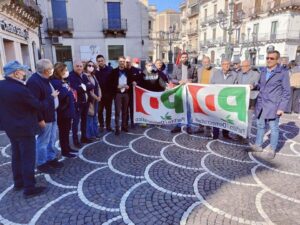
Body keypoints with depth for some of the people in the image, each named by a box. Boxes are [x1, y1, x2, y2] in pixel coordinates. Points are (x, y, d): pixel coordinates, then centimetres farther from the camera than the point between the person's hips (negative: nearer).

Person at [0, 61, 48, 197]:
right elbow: (40, 106, -17)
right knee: (28, 158, 2)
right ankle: (29, 188, 11)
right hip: (24, 128, -8)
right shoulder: (21, 90, -25)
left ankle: (18, 183, 34)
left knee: (16, 155, 20)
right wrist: (51, 97, -3)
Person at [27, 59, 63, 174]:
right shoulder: (34, 81, -22)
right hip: (44, 117, -10)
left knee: (52, 140, 19)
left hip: (52, 114, 10)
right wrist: (40, 119, -23)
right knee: (43, 141, 4)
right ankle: (41, 163, 19)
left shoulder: (45, 79, 9)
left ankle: (51, 158, 34)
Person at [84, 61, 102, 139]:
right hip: (89, 99, -8)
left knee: (95, 116, 14)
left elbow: (98, 87, 11)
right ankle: (90, 135, 9)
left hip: (96, 99, 8)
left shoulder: (93, 76, 13)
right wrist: (96, 97, -11)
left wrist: (99, 96, -3)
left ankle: (95, 133, 25)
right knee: (90, 117, -2)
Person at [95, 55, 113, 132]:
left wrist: (112, 92, -7)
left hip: (108, 94, 1)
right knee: (100, 111, 7)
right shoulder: (95, 71, -5)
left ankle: (108, 125, 21)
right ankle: (101, 125, 20)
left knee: (108, 110, 10)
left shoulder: (110, 70, -2)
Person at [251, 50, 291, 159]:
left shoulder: (283, 73, -6)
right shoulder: (263, 71, 10)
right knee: (260, 126, 15)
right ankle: (258, 145, 28)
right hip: (260, 104, 5)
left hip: (273, 106, -5)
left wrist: (282, 107, -11)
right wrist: (253, 86, -4)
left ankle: (272, 149, 18)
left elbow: (286, 92, -6)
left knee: (273, 128, 5)